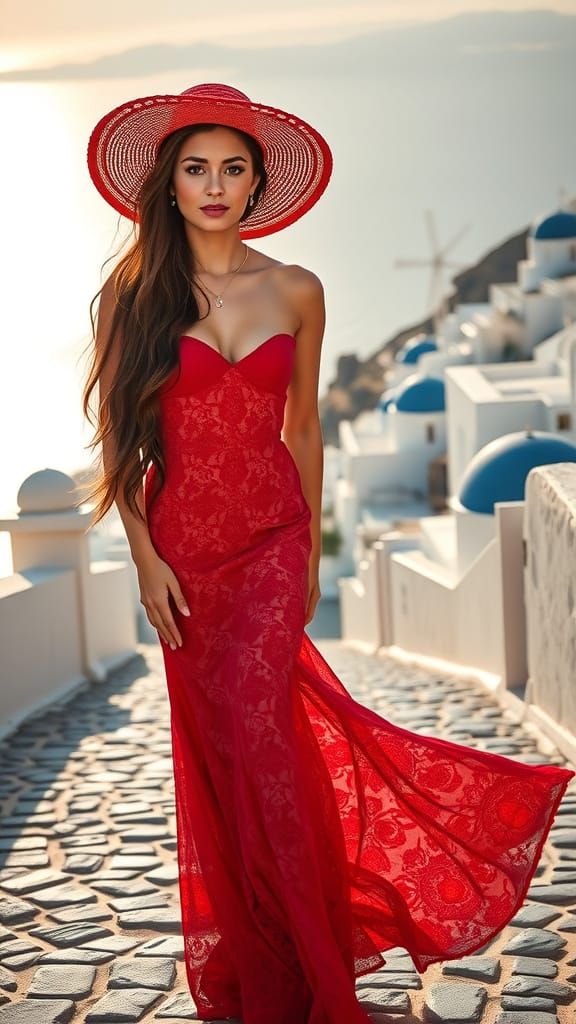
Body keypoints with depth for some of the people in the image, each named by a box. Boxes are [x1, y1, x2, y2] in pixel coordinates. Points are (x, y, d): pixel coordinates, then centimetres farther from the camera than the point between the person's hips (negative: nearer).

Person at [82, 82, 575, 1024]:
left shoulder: (297, 292, 2)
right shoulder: (132, 294, -3)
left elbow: (303, 429, 10)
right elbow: (117, 441, -1)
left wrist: (310, 553, 11)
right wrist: (145, 558, -8)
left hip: (272, 541, 0)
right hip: (182, 548, 0)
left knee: (250, 722, -14)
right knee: (212, 745, 7)